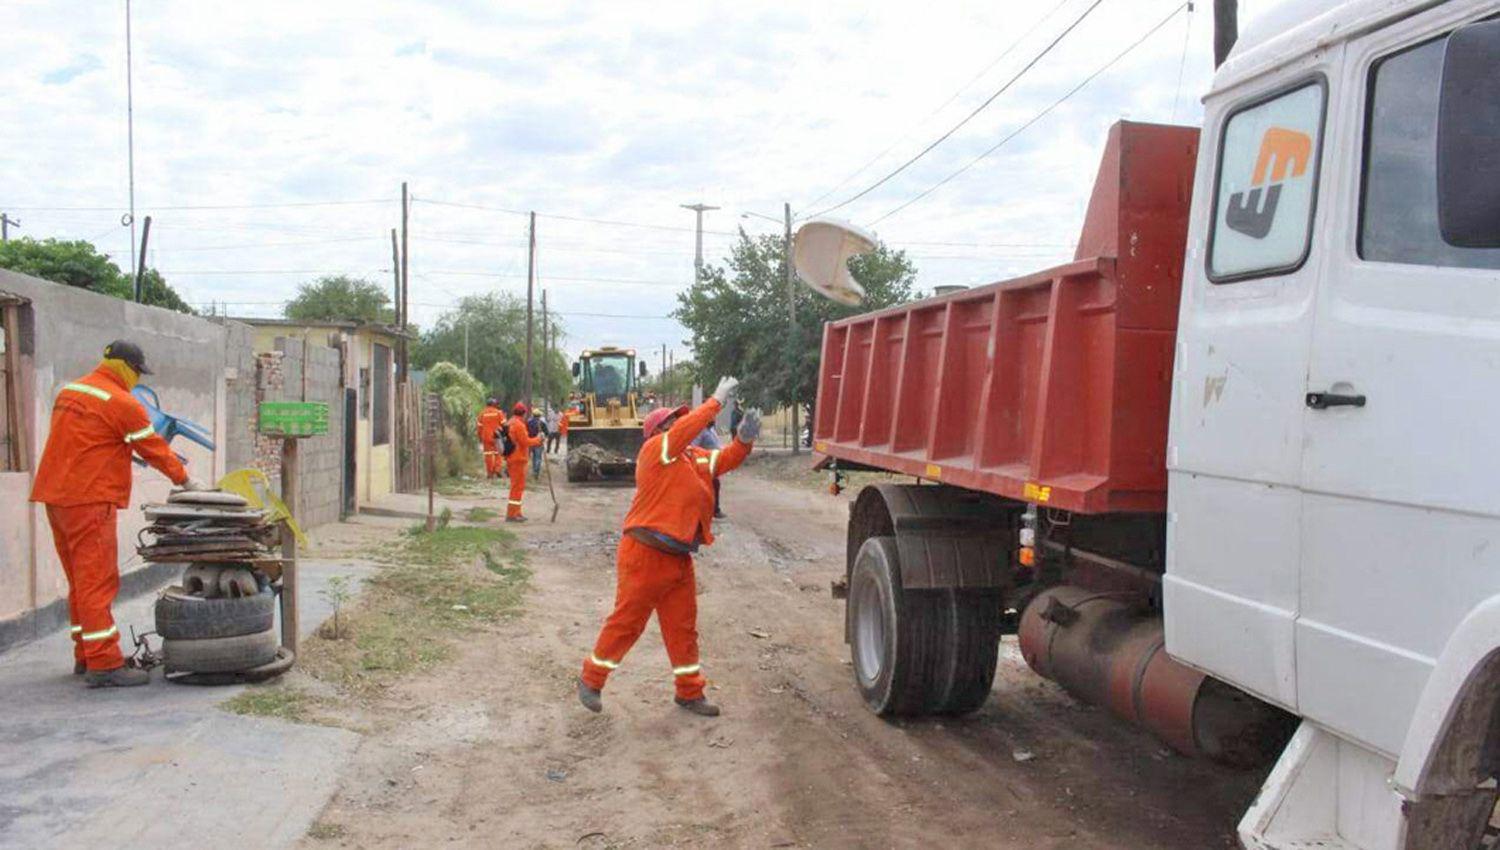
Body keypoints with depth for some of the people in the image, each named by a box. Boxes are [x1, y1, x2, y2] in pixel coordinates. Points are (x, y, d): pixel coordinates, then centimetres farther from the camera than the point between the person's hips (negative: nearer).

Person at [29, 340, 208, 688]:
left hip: (56, 496, 9)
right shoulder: (121, 403, -12)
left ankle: (85, 656, 23)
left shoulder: (69, 392, 14)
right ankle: (104, 665, -8)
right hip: (88, 501, -9)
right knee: (98, 581, -8)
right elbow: (154, 449, -4)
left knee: (81, 581, 15)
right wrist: (185, 480, 9)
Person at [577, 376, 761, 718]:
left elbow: (725, 460, 6)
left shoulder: (694, 457, 13)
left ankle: (690, 692, 24)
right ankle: (591, 680, 19)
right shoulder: (655, 450, -10)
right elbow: (686, 430, -24)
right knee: (626, 622, 2)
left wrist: (744, 440, -15)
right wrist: (717, 401, -18)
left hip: (679, 559, 8)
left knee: (683, 627, 13)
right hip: (644, 556, -8)